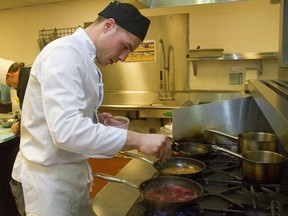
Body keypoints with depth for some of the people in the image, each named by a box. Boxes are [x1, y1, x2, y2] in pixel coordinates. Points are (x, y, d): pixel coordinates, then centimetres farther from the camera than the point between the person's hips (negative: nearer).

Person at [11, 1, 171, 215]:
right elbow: (66, 130, -34)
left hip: (72, 170, 9)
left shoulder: (83, 57, 10)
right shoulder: (64, 53, -21)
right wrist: (138, 140, -32)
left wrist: (97, 120, 1)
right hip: (49, 175, -9)